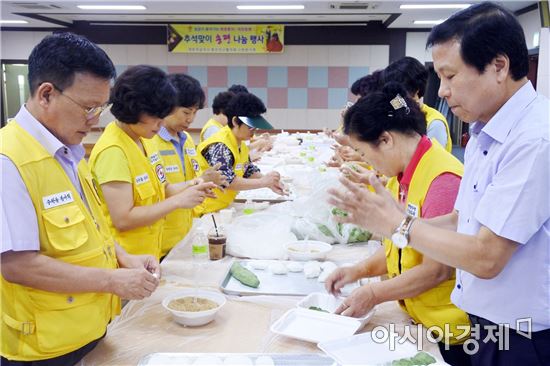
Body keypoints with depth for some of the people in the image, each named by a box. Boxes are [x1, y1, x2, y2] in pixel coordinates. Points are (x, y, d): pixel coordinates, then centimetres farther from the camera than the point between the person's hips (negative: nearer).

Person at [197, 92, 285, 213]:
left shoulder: (240, 144, 7)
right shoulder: (220, 146, -21)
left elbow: (249, 171, 14)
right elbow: (227, 181, -29)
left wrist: (270, 182, -3)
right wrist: (263, 182, -25)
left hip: (223, 207, 8)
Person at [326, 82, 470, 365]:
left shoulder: (442, 180, -24)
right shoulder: (403, 176, 3)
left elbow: (437, 270, -21)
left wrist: (374, 294, -14)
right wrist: (360, 270, -2)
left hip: (448, 330, -7)